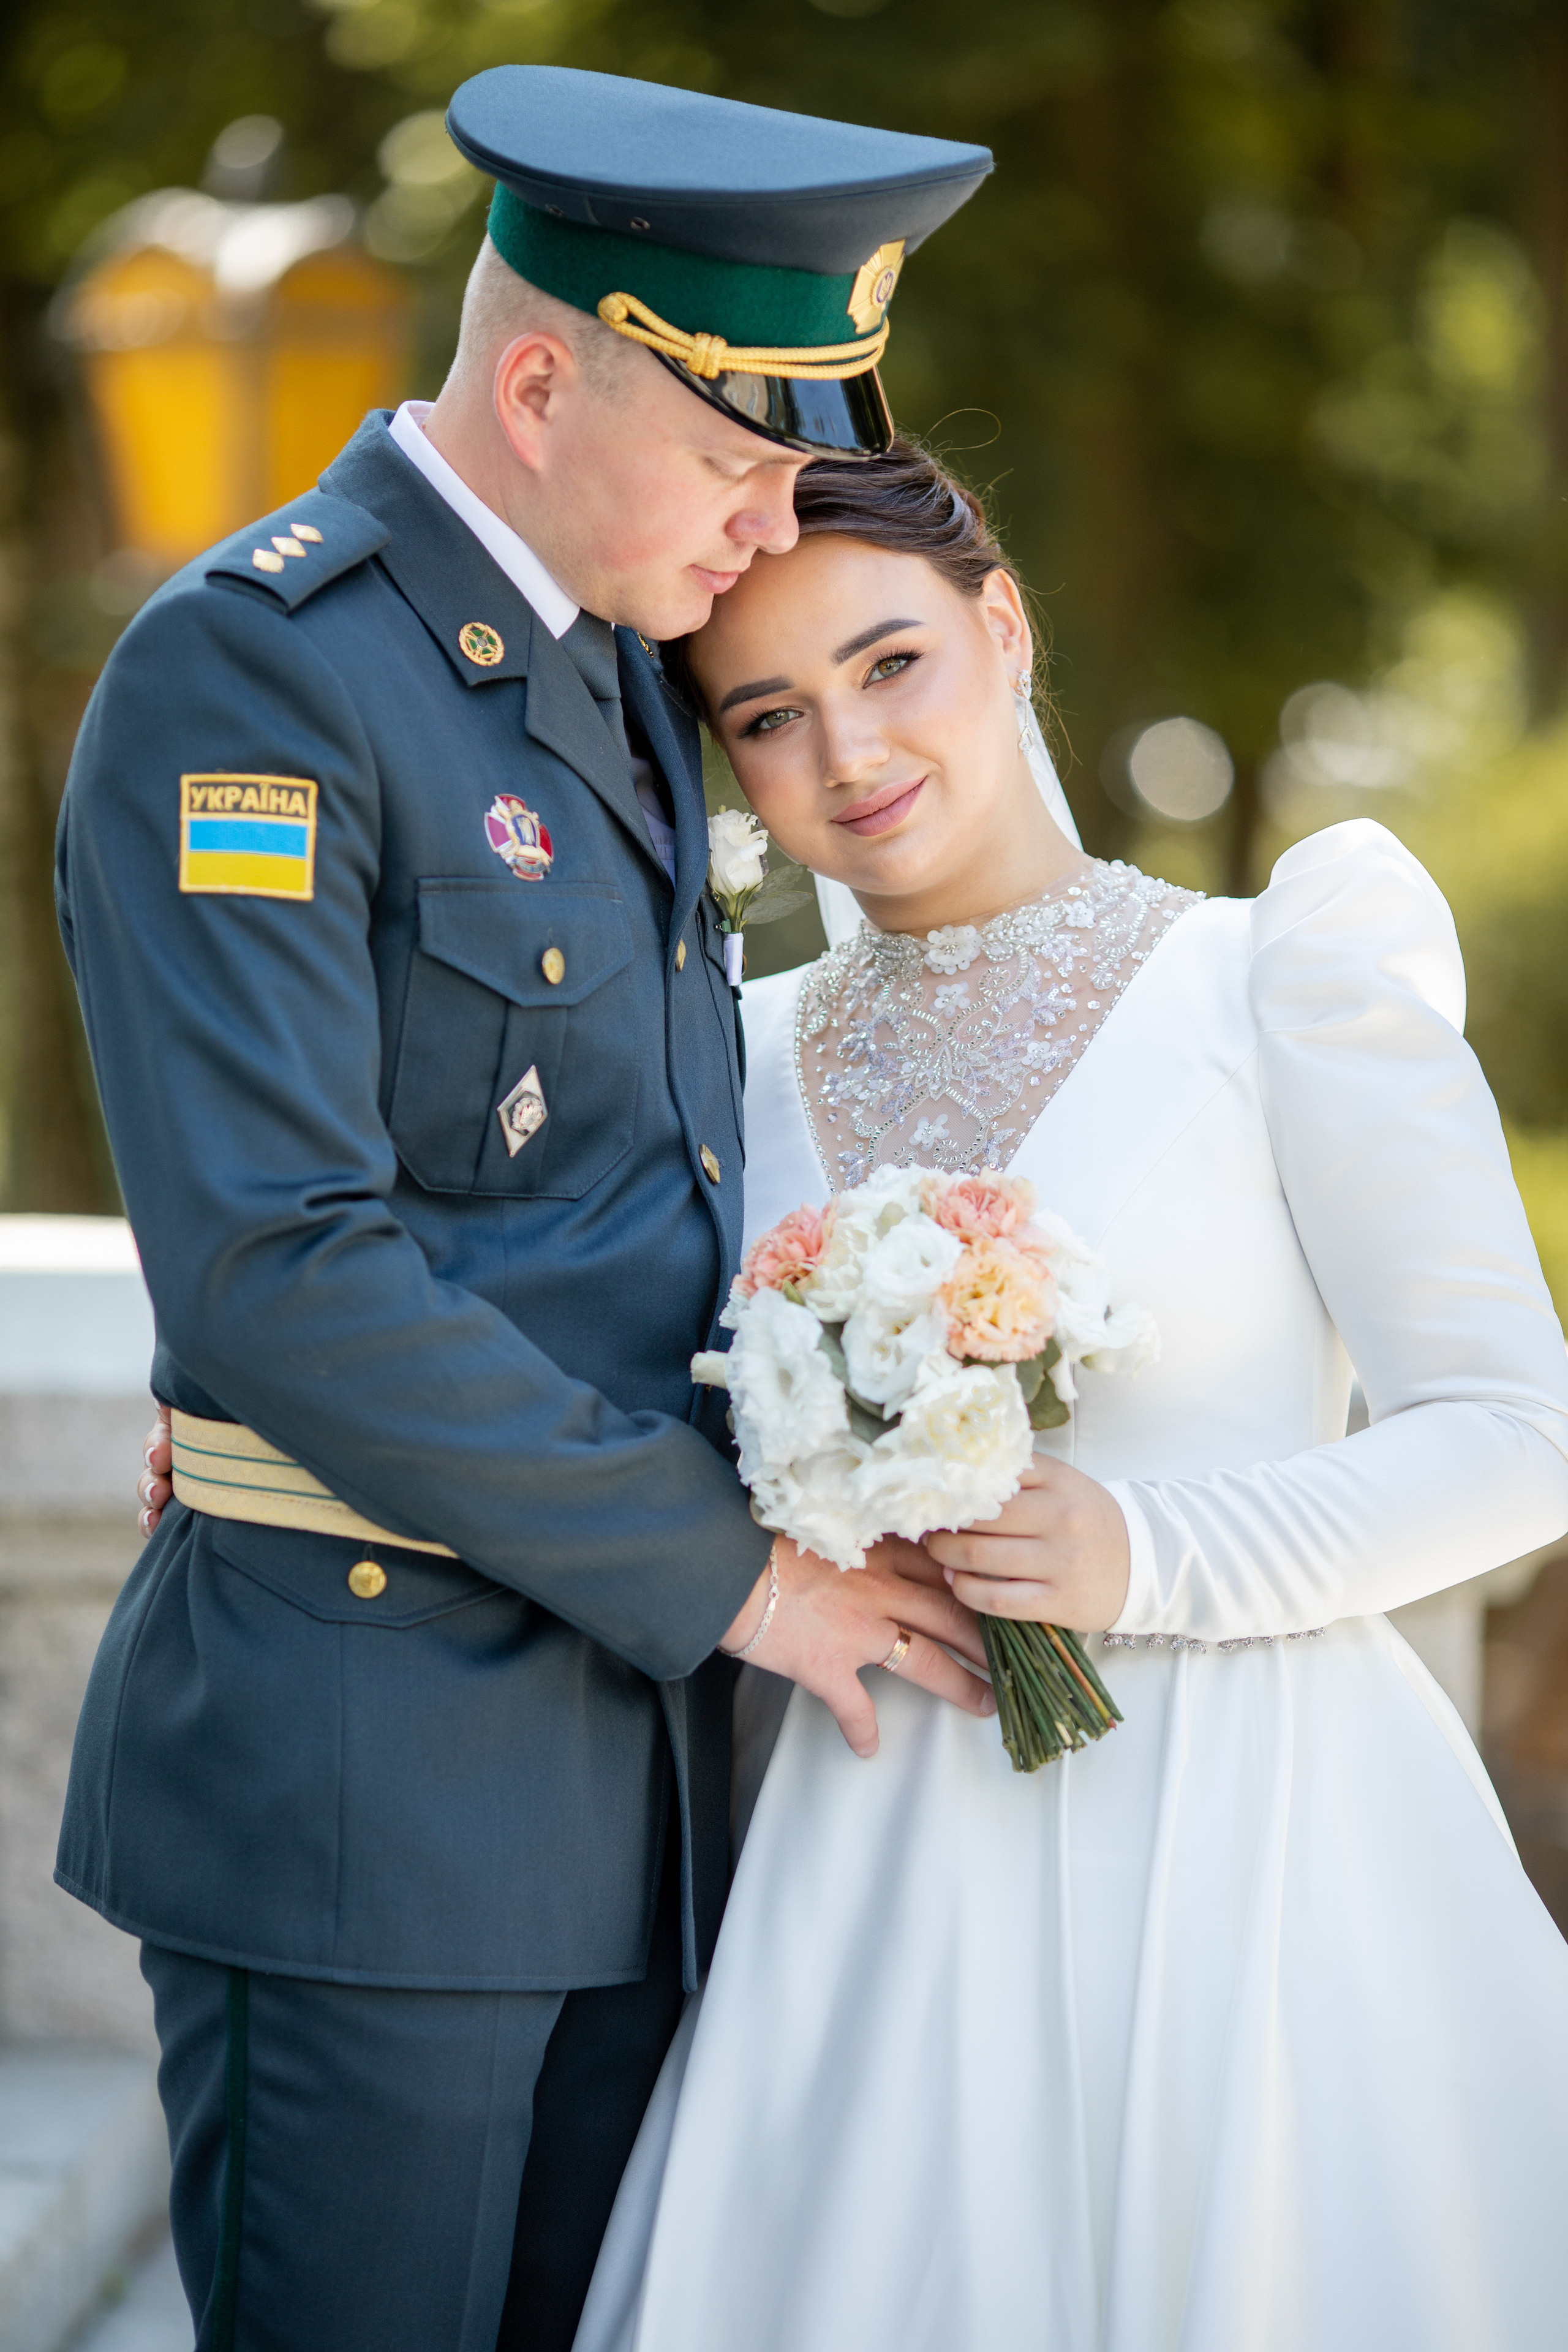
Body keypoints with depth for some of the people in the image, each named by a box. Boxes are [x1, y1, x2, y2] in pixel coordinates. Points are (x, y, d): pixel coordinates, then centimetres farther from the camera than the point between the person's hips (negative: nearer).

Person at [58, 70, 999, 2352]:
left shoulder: (617, 674, 14)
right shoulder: (245, 670, -13)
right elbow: (273, 1269, -21)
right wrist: (723, 1566, -16)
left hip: (621, 1733, 8)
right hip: (361, 1756, -8)